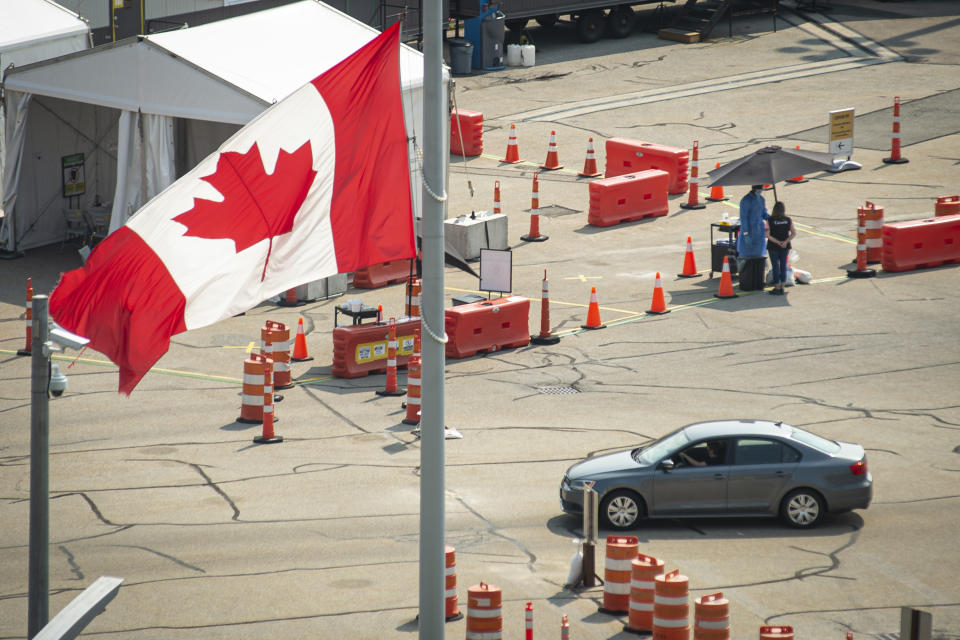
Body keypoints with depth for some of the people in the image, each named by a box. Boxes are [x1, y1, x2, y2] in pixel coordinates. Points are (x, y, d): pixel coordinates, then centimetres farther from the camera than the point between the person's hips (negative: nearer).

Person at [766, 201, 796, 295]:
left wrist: (777, 242, -16)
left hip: (773, 247, -2)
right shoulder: (788, 220, -4)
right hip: (785, 247, 2)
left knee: (775, 267, 5)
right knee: (783, 266, 12)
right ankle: (782, 287, 14)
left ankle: (777, 288, 7)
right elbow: (793, 233, -6)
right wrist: (786, 242, -15)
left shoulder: (770, 221, -11)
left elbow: (767, 234, -16)